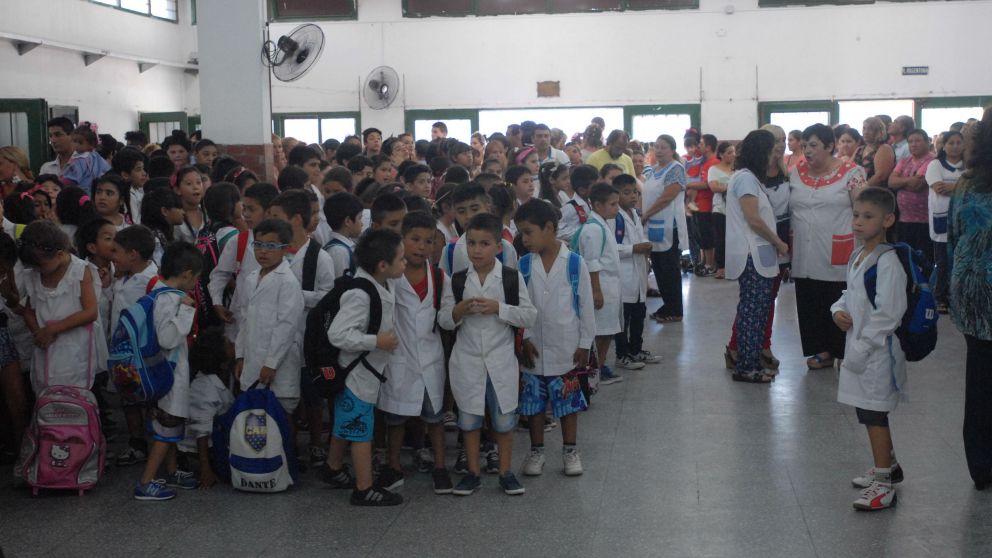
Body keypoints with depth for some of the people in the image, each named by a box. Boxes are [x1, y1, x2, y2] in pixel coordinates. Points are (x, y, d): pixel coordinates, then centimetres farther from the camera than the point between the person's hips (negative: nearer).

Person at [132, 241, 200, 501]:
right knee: (166, 430, -1)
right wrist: (185, 310, -28)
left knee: (169, 426, 21)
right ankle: (145, 484, 2)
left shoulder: (160, 293, 7)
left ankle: (172, 472, 35)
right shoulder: (169, 299, -23)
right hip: (170, 375, -10)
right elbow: (168, 339, -29)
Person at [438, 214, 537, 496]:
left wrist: (498, 308, -20)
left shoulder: (512, 277, -5)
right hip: (467, 360, 2)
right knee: (468, 418, 10)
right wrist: (459, 310, -19)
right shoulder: (457, 280, -1)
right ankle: (473, 473, 23)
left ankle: (505, 472, 22)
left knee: (504, 418, 7)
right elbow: (443, 320, 2)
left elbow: (529, 316, -8)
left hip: (501, 360, -1)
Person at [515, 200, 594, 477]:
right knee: (533, 399, 10)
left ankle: (570, 450, 23)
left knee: (568, 400, 9)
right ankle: (536, 450, 25)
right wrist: (524, 338, -7)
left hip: (565, 347, -2)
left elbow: (585, 305, -4)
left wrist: (585, 343, -2)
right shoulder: (525, 264, -2)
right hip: (534, 347, 2)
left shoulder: (574, 262, -9)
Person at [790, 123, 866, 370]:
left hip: (837, 256, -4)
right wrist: (789, 239, 9)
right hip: (805, 255, 4)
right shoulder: (796, 173, 8)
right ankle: (823, 351, 20)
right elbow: (790, 209, 15)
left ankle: (844, 353, 13)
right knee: (811, 304, 8)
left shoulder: (850, 173, -5)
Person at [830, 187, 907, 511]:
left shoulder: (887, 262, -19)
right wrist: (839, 310, 1)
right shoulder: (857, 257, 9)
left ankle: (883, 486, 6)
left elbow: (888, 314, -22)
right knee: (868, 413, 19)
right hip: (858, 347, 9)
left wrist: (861, 349, -20)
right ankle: (888, 467, 37)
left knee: (874, 416, -3)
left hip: (878, 351, -9)